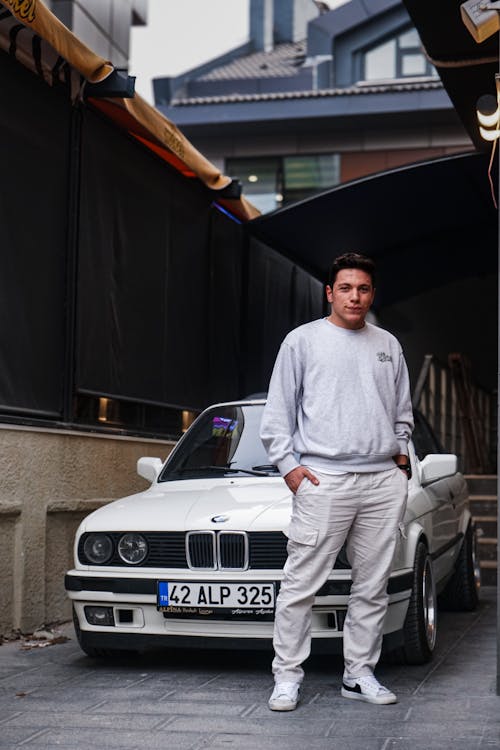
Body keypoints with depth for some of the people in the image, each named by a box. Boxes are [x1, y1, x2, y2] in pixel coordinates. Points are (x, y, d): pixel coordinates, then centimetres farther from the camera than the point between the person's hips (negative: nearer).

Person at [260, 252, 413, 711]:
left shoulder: (388, 345, 17)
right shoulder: (303, 340, 5)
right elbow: (277, 413, 4)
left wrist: (400, 450, 10)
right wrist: (288, 465, -4)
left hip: (385, 480, 4)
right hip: (323, 479, -4)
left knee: (373, 586, 7)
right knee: (301, 584, -6)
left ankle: (360, 674, 16)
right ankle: (287, 676, 2)